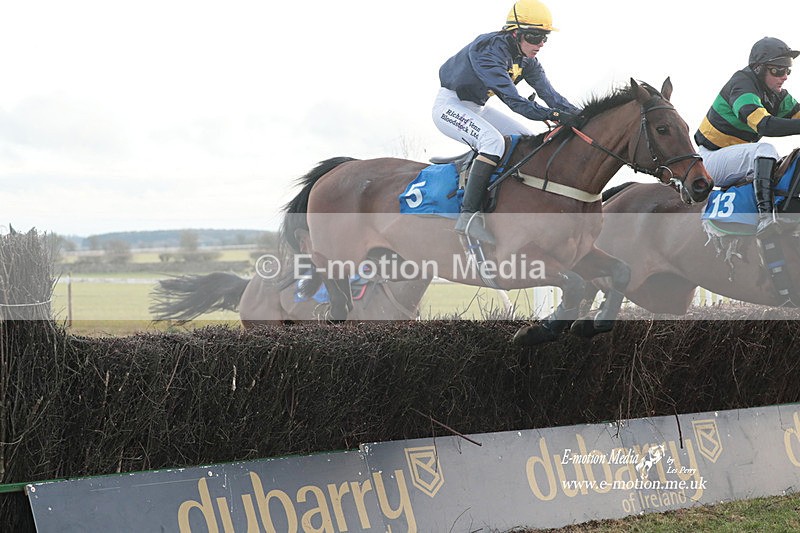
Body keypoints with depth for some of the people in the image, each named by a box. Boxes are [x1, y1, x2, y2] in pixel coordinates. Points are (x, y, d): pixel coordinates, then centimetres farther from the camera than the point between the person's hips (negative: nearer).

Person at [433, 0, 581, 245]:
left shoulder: (526, 59, -1)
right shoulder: (489, 50, -29)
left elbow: (548, 92, -10)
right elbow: (511, 99, -38)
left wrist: (575, 114, -27)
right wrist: (553, 115, -47)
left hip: (476, 109, 10)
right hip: (450, 105, -10)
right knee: (494, 141, -32)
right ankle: (468, 216, -35)